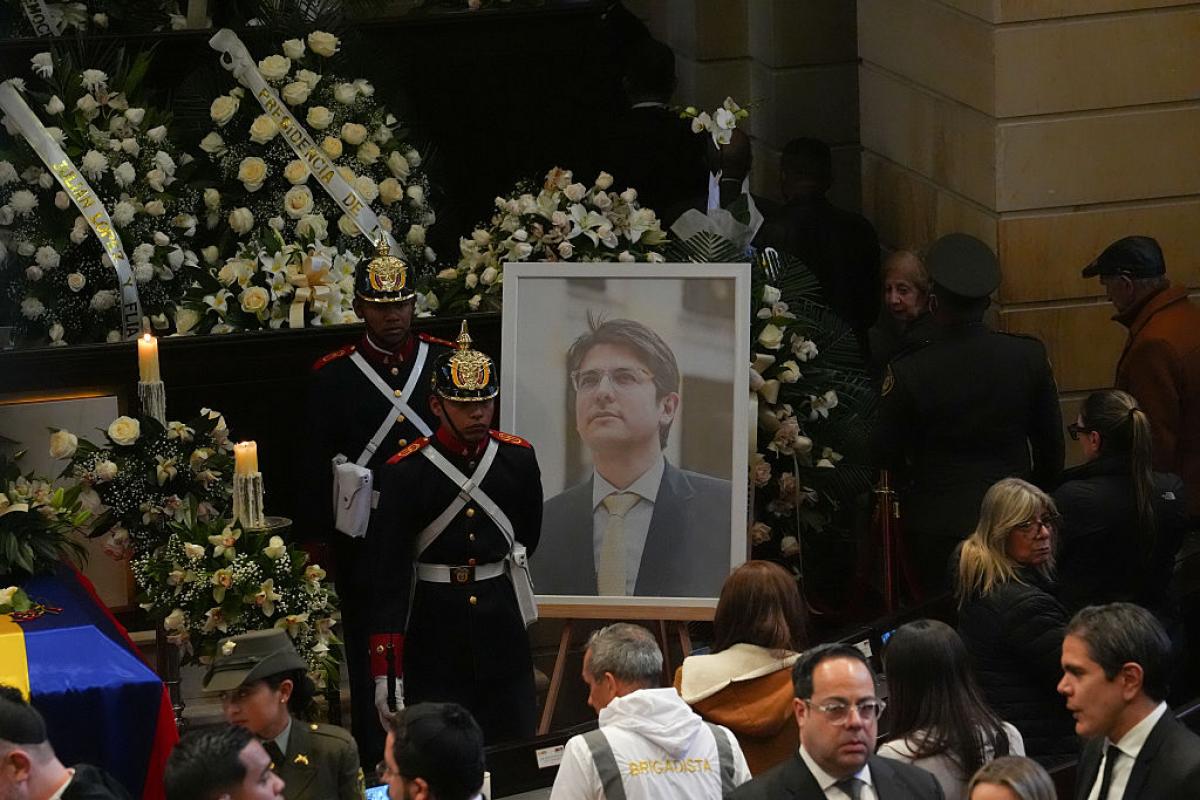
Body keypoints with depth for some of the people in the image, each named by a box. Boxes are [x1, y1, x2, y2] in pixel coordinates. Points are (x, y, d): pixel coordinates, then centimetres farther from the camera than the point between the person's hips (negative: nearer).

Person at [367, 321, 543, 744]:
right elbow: (388, 572, -12)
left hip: (502, 627, 3)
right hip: (434, 634, -3)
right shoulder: (405, 471, -11)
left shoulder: (518, 457, 0)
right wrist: (386, 672, -16)